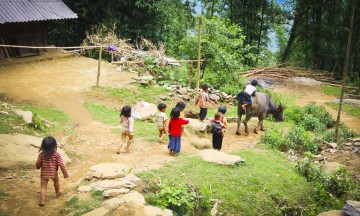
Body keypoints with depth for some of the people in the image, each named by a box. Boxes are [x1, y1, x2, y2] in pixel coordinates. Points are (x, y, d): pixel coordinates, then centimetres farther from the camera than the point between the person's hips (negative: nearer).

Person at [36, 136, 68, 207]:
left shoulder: (42, 154, -15)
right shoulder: (57, 154, -20)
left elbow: (38, 164, -5)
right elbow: (61, 164, -19)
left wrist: (38, 167, 20)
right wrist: (65, 173, -10)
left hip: (44, 173, 0)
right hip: (53, 173, 0)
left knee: (43, 187, 8)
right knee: (56, 181, 29)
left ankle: (42, 200, -1)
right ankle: (57, 193, 48)